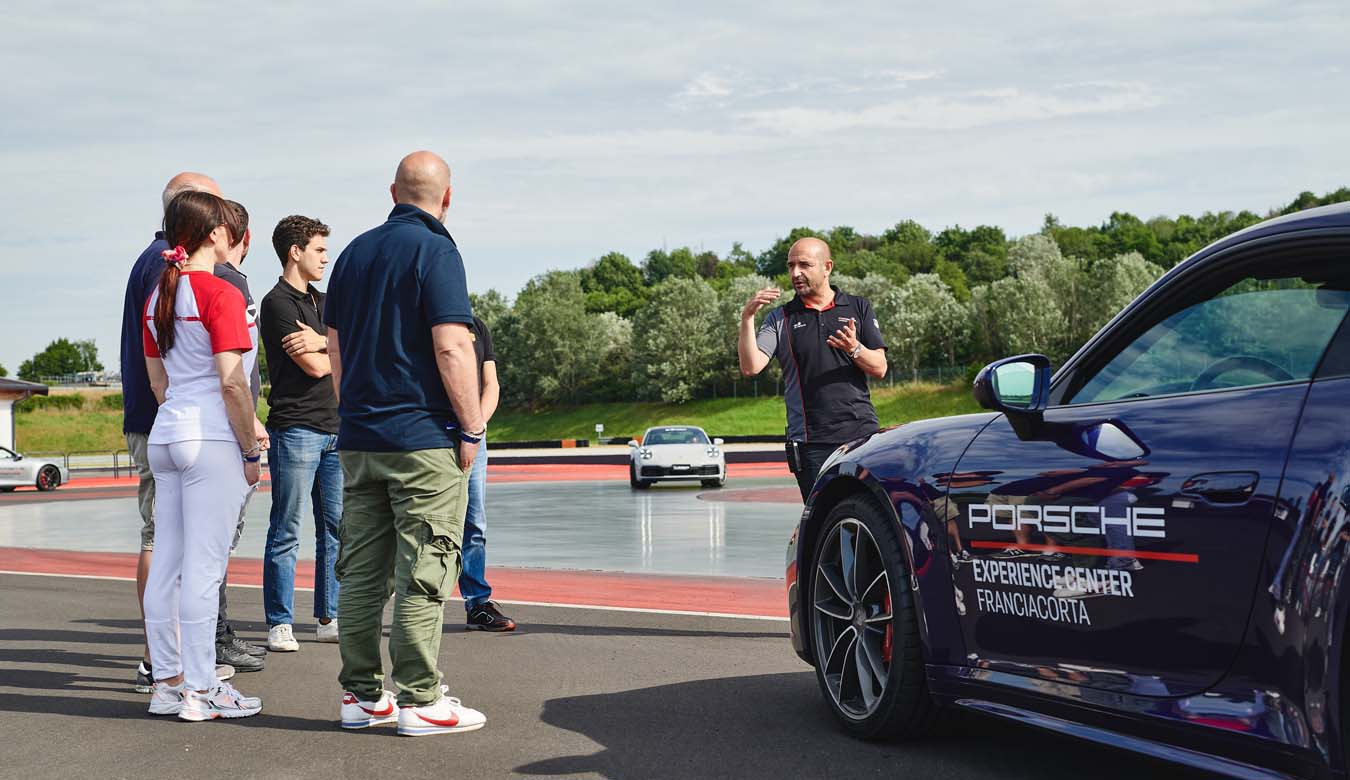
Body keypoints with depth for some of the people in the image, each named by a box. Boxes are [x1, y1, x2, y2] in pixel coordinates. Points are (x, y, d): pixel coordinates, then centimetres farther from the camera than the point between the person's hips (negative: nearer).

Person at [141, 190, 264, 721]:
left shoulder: (157, 296, 13)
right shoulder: (220, 294, -11)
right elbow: (232, 384, -15)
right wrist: (251, 451, -7)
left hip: (165, 435, 8)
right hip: (211, 439, -8)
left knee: (166, 563, 10)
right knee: (203, 566, -5)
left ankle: (166, 683, 16)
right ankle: (200, 690, -1)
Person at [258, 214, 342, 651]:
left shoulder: (321, 302, 20)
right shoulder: (278, 302, -7)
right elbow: (314, 366, -14)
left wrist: (322, 342, -12)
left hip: (334, 429, 8)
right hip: (295, 430, -8)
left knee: (336, 528, 8)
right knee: (286, 532, -4)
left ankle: (329, 619, 14)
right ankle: (280, 624, 0)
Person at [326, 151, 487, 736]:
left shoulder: (355, 253, 13)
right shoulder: (435, 250, -9)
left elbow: (334, 347, 17)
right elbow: (451, 347, -17)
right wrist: (473, 428, -11)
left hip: (358, 440, 7)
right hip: (423, 438, -7)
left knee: (360, 571, 9)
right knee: (422, 575, -3)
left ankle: (360, 694, 14)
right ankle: (420, 701, 0)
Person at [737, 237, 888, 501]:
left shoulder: (858, 308, 12)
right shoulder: (781, 318, 10)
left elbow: (879, 368, 8)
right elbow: (751, 367, -4)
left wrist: (855, 349, -12)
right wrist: (747, 318, -15)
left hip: (862, 432, 1)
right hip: (811, 443, -1)